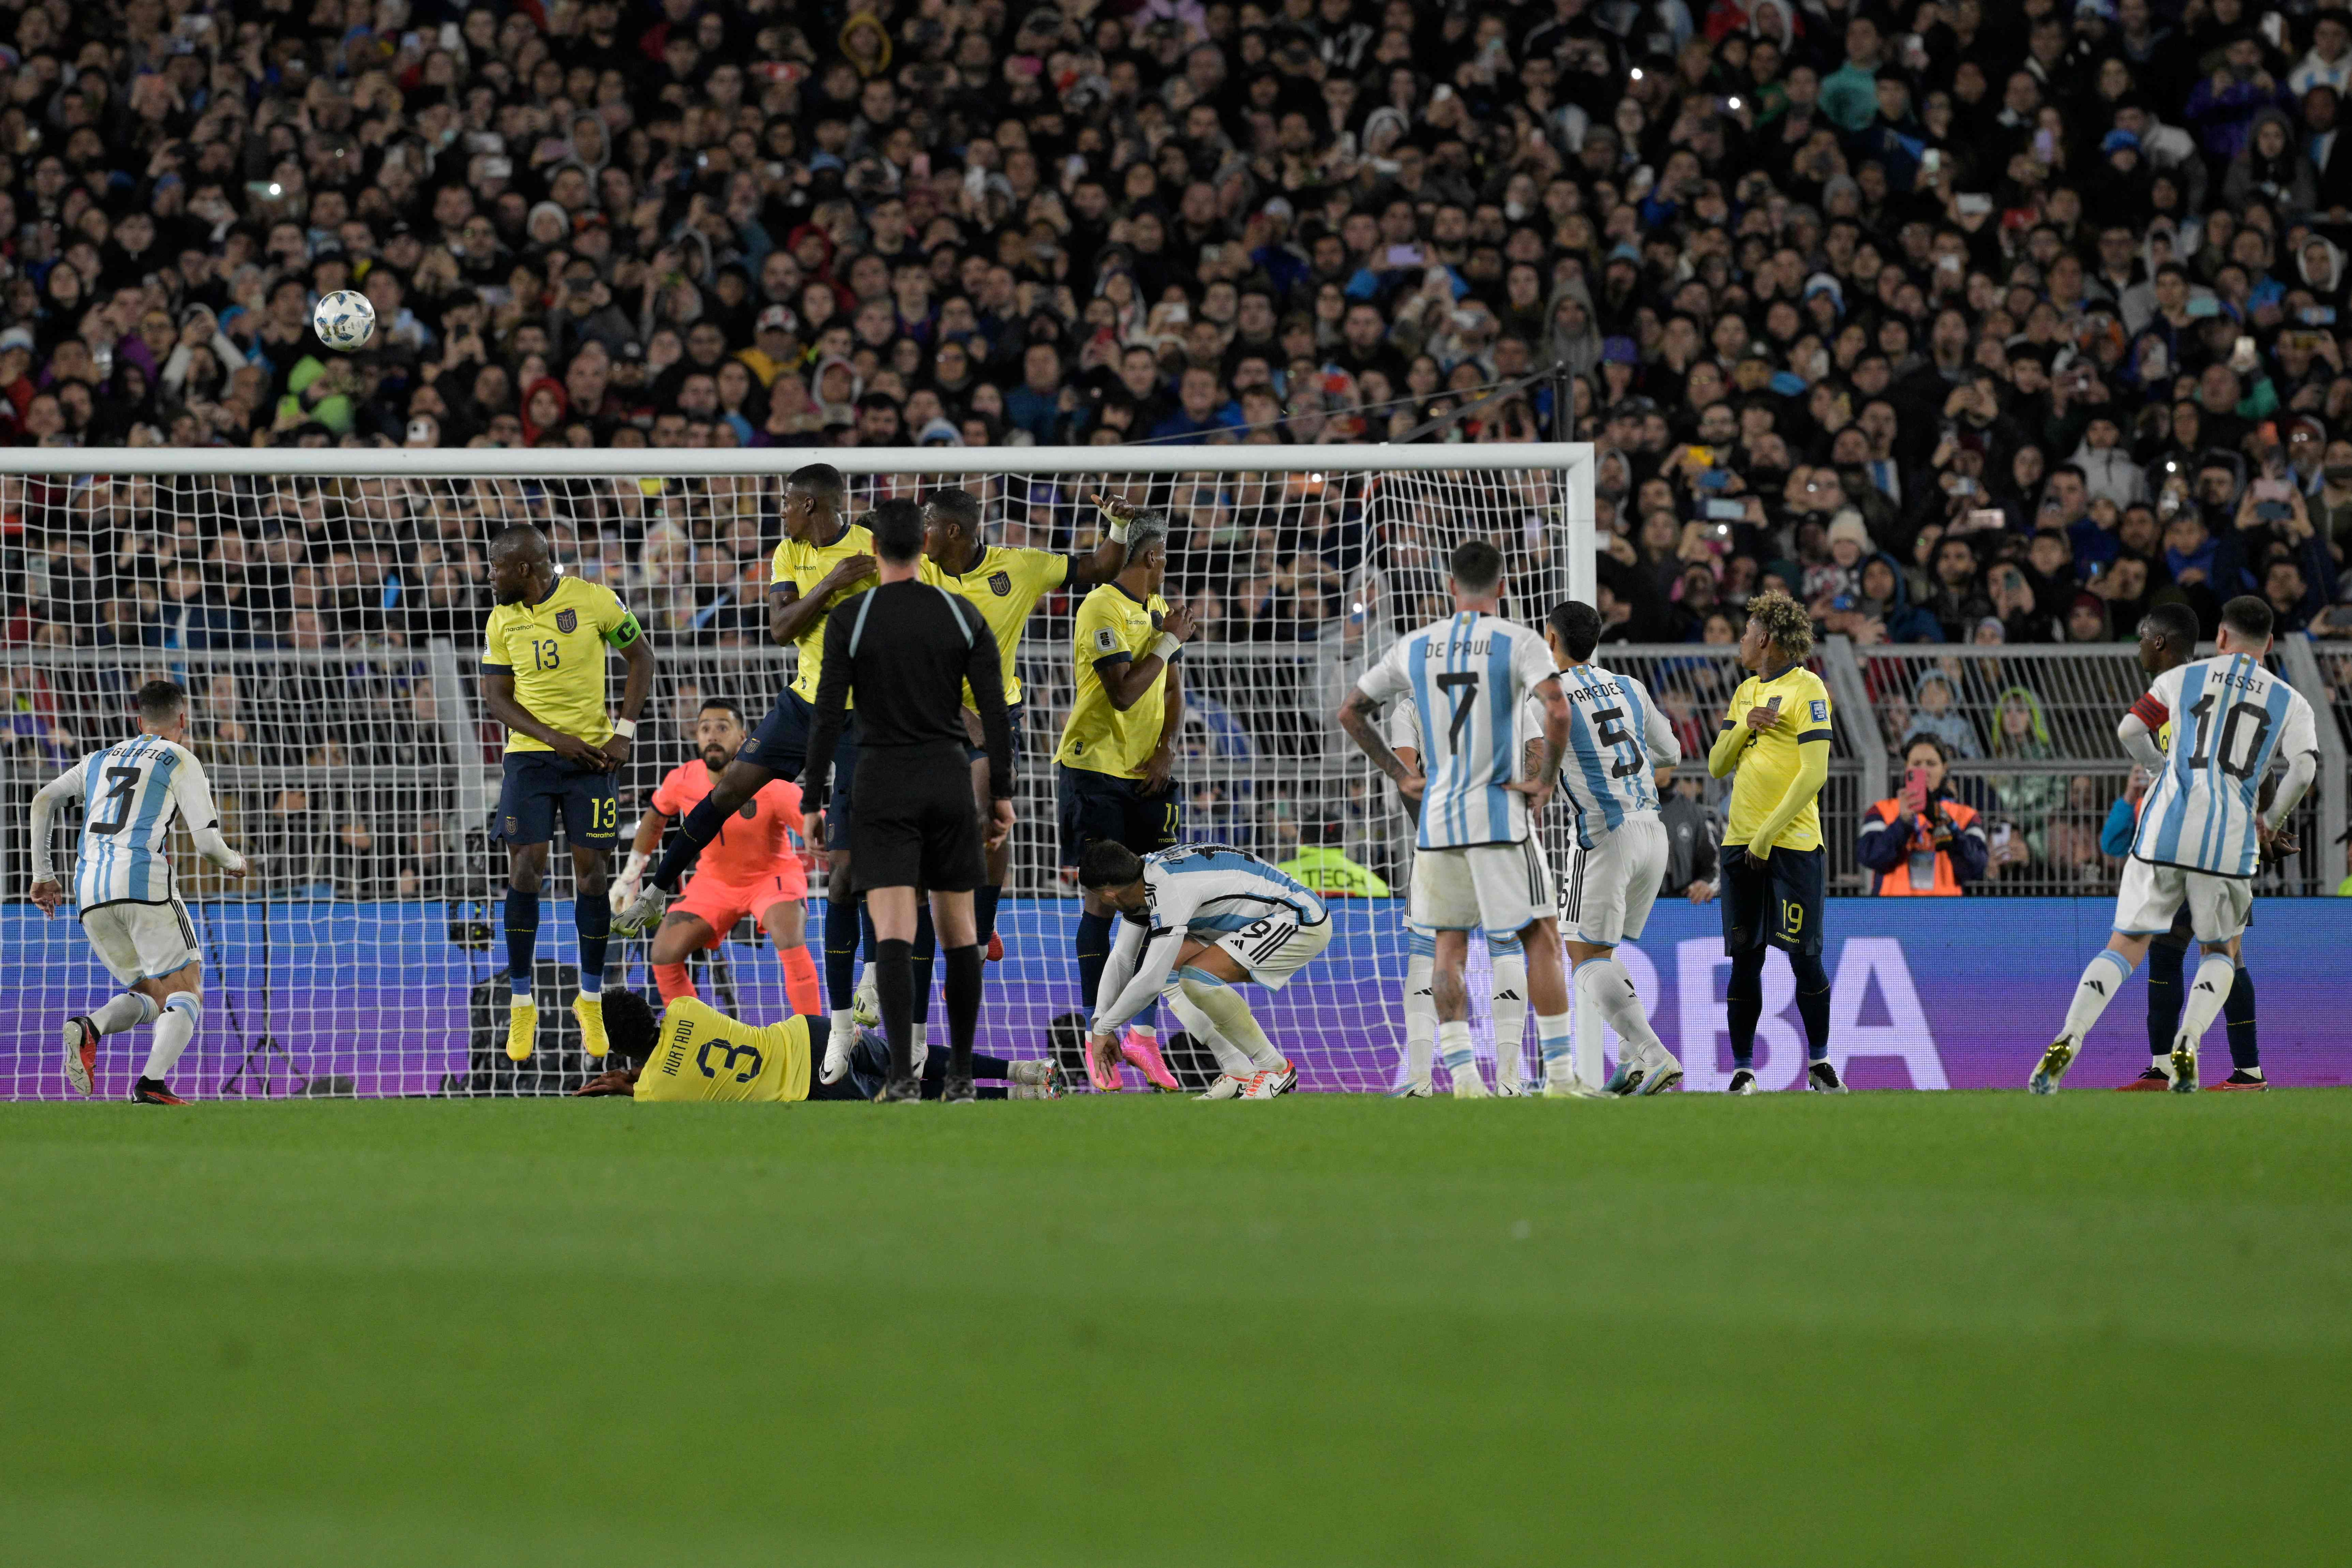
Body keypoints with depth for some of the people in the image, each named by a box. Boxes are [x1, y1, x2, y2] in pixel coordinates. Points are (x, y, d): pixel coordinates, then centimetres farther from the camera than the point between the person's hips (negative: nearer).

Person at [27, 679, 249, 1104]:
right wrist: (235, 862, 24)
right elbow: (207, 842, 2)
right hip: (144, 877, -5)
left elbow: (44, 801, 17)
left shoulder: (101, 759, 25)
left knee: (151, 998, 13)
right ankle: (153, 1082, -23)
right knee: (186, 994, 1)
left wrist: (44, 874, 20)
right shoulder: (181, 762, 9)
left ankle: (88, 1030, -17)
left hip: (91, 893, 5)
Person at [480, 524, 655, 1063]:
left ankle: (591, 999, 15)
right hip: (529, 756, 2)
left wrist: (624, 732, -6)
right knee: (524, 870, -6)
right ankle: (521, 1005, 4)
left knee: (591, 872, 0)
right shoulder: (502, 621, 0)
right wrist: (555, 737, -12)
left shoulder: (594, 600, -9)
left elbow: (641, 656, 2)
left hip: (592, 755, -2)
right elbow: (495, 696, 2)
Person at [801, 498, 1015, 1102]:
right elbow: (995, 711, 1)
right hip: (949, 780, 3)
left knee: (894, 932, -10)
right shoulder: (962, 615, 2)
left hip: (883, 785, -3)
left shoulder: (850, 621, -5)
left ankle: (903, 1075, -22)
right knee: (958, 929, 11)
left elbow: (828, 718, -6)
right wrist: (1002, 793, 7)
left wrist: (812, 802, 0)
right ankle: (961, 1072, 13)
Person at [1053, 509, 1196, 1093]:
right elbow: (1124, 694, -19)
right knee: (1102, 901, -4)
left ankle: (1143, 1033, 6)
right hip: (1095, 770, -6)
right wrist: (1168, 641, -12)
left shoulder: (1159, 609, 14)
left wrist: (1166, 752, -1)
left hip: (1148, 775, 7)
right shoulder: (1102, 609, -11)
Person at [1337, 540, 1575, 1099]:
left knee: (1449, 947, 11)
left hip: (1437, 817, 3)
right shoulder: (1519, 643, -5)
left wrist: (1401, 776, 16)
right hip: (1501, 814, -3)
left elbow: (1350, 712, 13)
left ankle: (1462, 1074, 0)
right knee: (1541, 941, 4)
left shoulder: (1415, 647, 7)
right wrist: (1544, 780, -9)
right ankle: (1560, 1075, -1)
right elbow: (1558, 710, -21)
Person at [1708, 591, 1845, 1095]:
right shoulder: (1746, 691, 17)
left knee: (1804, 958, -5)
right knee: (1744, 959, 4)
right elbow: (1717, 766, 16)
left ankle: (1819, 1063, 8)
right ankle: (1742, 1070, 8)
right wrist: (1743, 725, -3)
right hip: (1741, 843, 6)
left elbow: (1815, 773, -13)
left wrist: (1768, 836, -15)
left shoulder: (1807, 689, -6)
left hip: (1793, 844, -6)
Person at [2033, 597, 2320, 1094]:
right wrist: (2271, 821, 13)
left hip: (2165, 829, 0)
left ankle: (2066, 1044, -10)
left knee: (2125, 948, 7)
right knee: (2220, 952, 19)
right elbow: (2304, 770, -3)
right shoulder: (2291, 703, 11)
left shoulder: (2183, 678, 13)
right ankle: (2186, 1046, -4)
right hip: (2230, 839, 0)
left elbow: (2129, 731, 12)